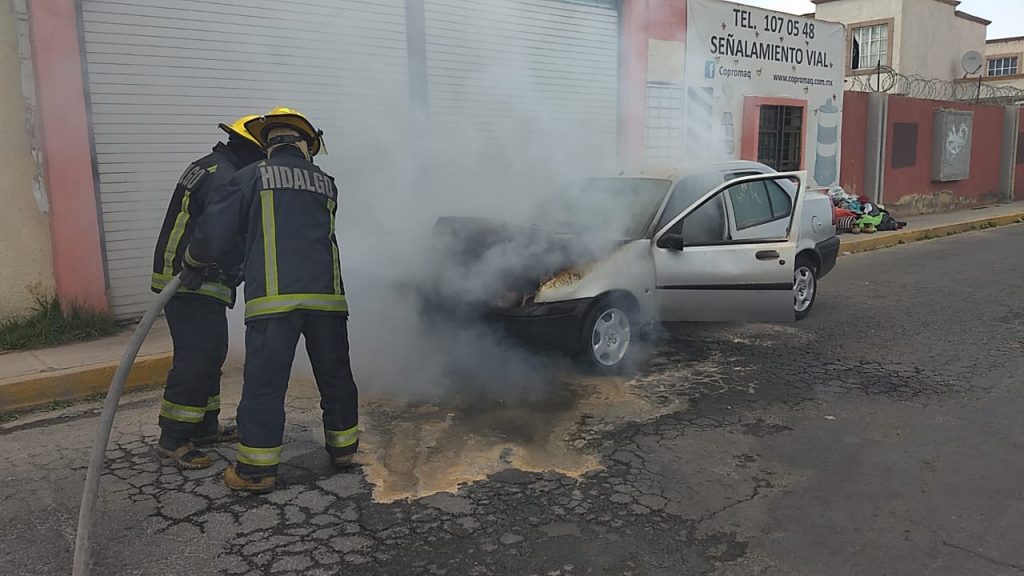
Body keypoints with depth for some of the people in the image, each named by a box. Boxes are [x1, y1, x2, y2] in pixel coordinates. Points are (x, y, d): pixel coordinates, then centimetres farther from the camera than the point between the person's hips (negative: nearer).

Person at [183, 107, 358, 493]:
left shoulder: (253, 176, 5)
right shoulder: (326, 184, 16)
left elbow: (215, 231, 1)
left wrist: (193, 262, 21)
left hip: (273, 297, -4)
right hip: (326, 293, 4)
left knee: (264, 382, 1)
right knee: (334, 375, 16)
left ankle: (256, 469, 6)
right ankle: (342, 446, 29)